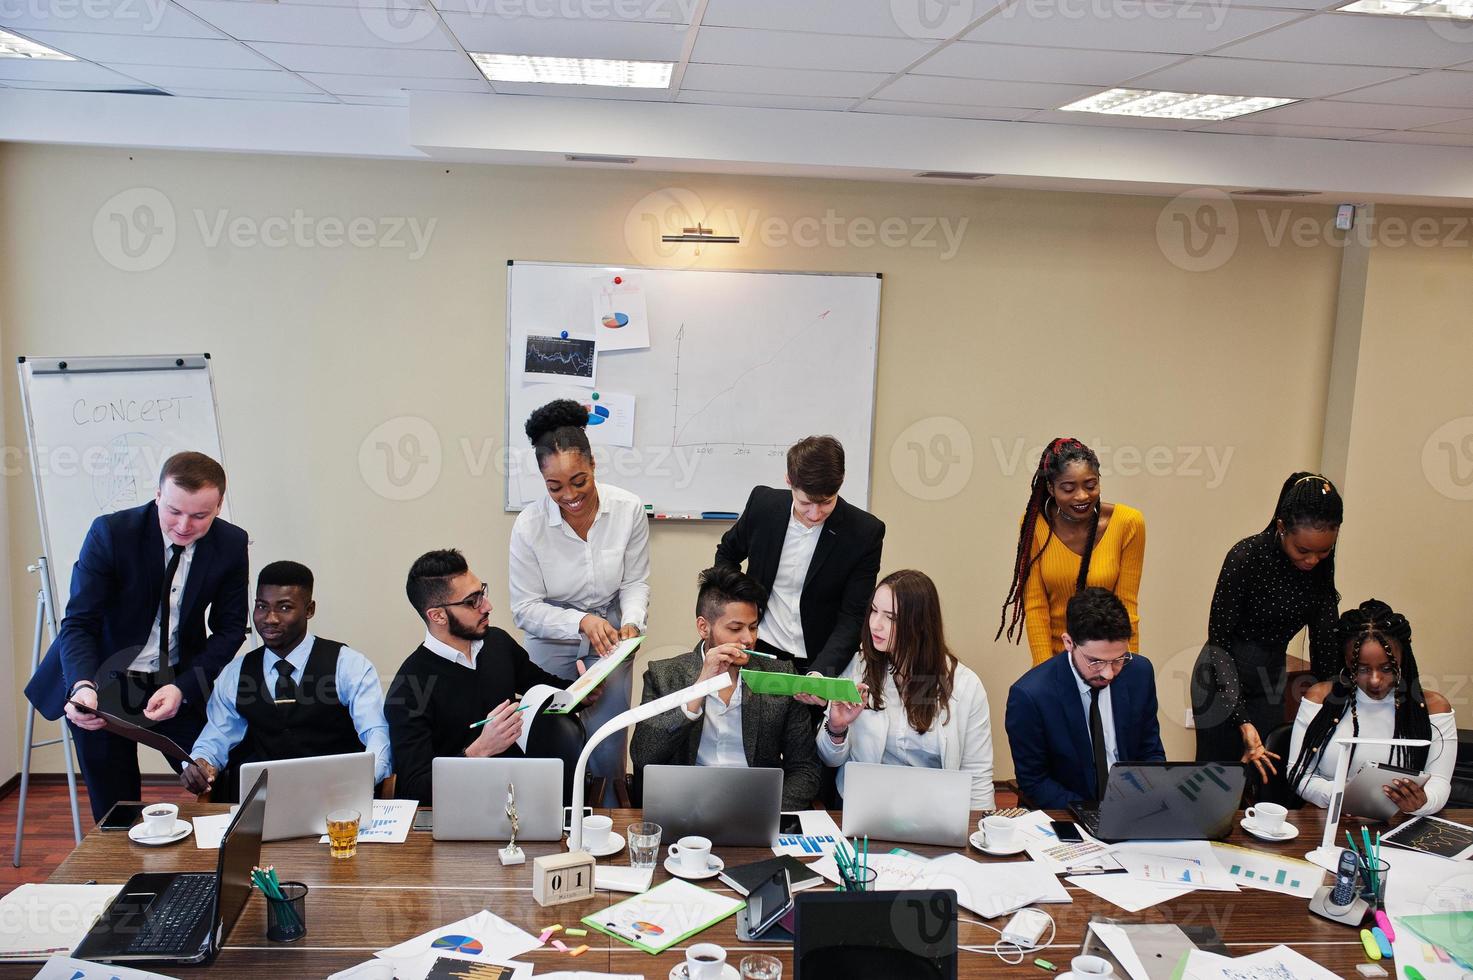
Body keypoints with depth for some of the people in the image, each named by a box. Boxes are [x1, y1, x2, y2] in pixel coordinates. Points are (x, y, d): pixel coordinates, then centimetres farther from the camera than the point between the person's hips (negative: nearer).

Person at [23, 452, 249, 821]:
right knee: (115, 815, 4)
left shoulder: (231, 544, -11)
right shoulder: (111, 533, -19)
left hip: (178, 685, 2)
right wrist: (83, 686, -39)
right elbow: (78, 624, -19)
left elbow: (229, 629, -5)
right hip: (105, 687, -2)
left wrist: (182, 687, -20)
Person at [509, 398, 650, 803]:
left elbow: (636, 583, -4)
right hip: (551, 645, -1)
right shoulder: (529, 526, -20)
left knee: (608, 751, 4)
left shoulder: (628, 510, -16)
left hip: (609, 642, 1)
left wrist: (631, 623, -24)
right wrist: (581, 622, -27)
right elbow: (525, 609, -14)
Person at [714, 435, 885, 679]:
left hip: (822, 663, -2)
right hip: (759, 651, 2)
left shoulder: (865, 532, -14)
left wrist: (821, 672, -27)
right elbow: (727, 554, 13)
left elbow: (853, 616, -13)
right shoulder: (763, 503, -7)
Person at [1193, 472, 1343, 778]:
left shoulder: (1321, 567, -8)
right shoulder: (1246, 557, -24)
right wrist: (1243, 722, -25)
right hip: (1224, 678, -5)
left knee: (1263, 771, 8)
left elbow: (1325, 641, 1)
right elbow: (1219, 639, -21)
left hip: (1271, 680, 5)